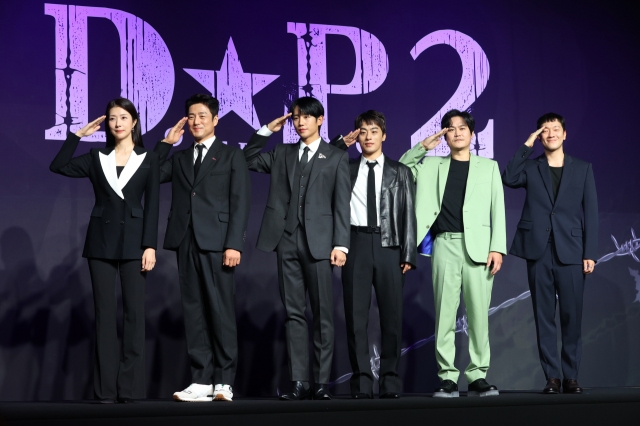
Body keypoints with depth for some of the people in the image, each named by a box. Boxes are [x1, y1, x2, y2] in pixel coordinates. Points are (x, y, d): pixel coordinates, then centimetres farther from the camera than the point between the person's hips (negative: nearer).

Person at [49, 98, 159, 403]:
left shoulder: (148, 160, 5)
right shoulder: (97, 158, 9)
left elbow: (152, 206, 0)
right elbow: (57, 167, -2)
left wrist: (150, 245, -8)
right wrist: (79, 134, 1)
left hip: (133, 240, -1)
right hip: (101, 240, 1)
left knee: (134, 311, -2)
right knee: (105, 312, 1)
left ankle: (130, 387, 1)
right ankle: (106, 388, 3)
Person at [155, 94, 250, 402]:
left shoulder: (231, 156, 8)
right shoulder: (179, 159, 21)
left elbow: (240, 203, -1)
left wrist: (234, 244, -12)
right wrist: (166, 142, 11)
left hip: (216, 243, -4)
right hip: (186, 241, 4)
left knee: (221, 311, -4)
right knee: (194, 311, 2)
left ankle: (224, 381, 0)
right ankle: (201, 381, 3)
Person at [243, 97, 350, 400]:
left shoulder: (336, 157, 8)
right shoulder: (281, 154, 17)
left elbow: (341, 204, 3)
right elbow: (247, 160, 18)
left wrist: (341, 244, -7)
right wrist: (267, 130, 11)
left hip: (319, 242, -3)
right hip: (287, 241, 3)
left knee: (322, 314, -2)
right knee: (293, 313, 1)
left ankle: (321, 382, 1)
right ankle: (299, 382, 2)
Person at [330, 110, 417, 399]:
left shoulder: (399, 172, 11)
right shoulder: (346, 169, 14)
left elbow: (409, 215, 7)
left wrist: (408, 254, -3)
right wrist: (342, 143, 7)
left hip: (388, 245, 0)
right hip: (356, 244, 1)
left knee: (391, 315, 0)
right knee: (356, 315, -3)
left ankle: (390, 381, 6)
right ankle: (362, 382, 0)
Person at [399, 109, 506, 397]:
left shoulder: (488, 167, 14)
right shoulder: (432, 165, 17)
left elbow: (497, 210, 7)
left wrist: (497, 247, -3)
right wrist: (422, 147, 6)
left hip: (478, 247, -1)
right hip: (445, 245, 1)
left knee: (479, 314, -3)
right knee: (444, 314, -3)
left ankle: (477, 376, 1)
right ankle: (447, 377, -1)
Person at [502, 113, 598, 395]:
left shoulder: (583, 169, 11)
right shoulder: (531, 167, 11)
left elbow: (590, 213, 6)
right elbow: (509, 179, -10)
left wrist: (590, 253, -2)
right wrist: (527, 146, -4)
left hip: (571, 252, 0)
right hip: (538, 251, 0)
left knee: (572, 316, -1)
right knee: (544, 316, 1)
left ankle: (571, 376, 6)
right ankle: (552, 376, 4)